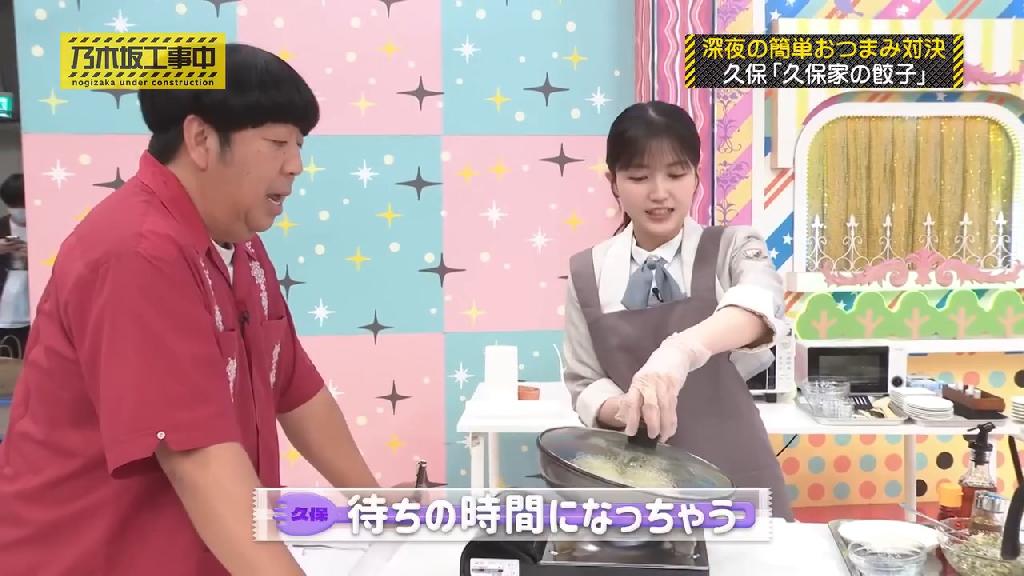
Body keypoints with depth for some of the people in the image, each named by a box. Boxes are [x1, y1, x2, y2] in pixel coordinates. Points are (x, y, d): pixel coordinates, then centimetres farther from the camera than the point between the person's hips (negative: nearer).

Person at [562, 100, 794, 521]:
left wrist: (683, 350, -46)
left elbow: (759, 302, -27)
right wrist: (626, 408, -20)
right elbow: (584, 384, 2)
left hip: (731, 475, -1)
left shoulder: (733, 249, -4)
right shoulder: (587, 273, 0)